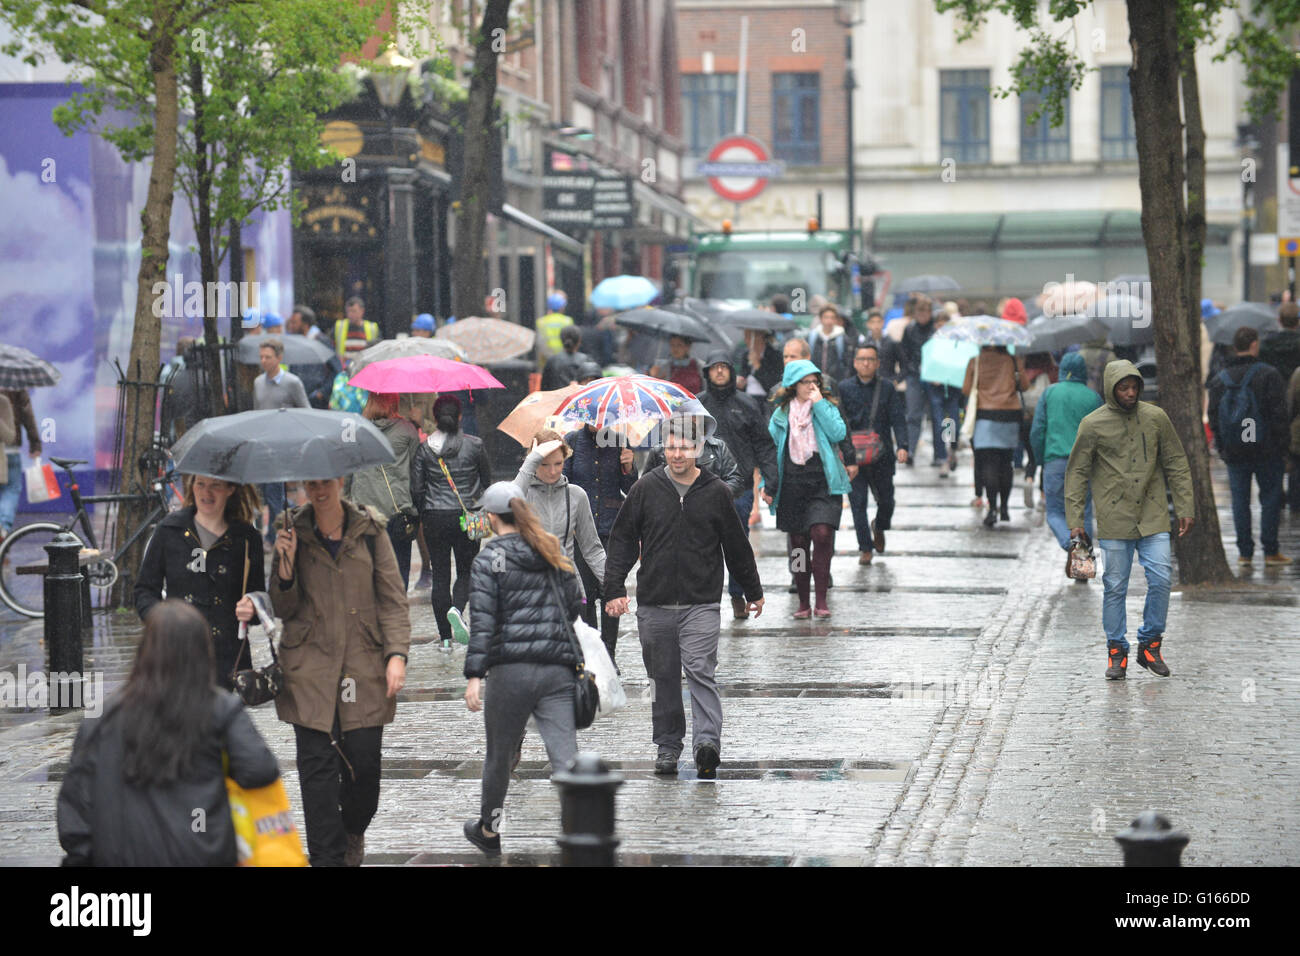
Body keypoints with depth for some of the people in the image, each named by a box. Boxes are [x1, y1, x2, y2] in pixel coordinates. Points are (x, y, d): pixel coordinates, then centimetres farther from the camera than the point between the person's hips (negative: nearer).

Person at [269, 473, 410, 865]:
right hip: (310, 670, 0)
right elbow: (283, 609, 6)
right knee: (317, 766, -5)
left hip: (364, 667, 0)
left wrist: (396, 654, -8)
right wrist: (285, 567, -11)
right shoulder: (294, 536, 6)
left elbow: (394, 599, 4)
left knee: (363, 762, -1)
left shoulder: (370, 534, 4)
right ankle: (328, 857, 2)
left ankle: (353, 832, 29)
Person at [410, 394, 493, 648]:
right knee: (466, 570, 11)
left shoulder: (424, 449, -2)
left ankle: (445, 637, 7)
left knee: (440, 575, 7)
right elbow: (487, 480, 6)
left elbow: (416, 488, -1)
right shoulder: (474, 445, -4)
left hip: (434, 519, 1)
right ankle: (456, 608, -20)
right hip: (466, 516, -1)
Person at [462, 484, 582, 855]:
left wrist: (474, 675, -12)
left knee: (498, 755, 15)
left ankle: (488, 830, 33)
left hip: (512, 670, -3)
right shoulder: (554, 554, 13)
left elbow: (482, 622, -9)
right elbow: (575, 609, 17)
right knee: (565, 757, -4)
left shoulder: (488, 560, -1)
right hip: (557, 671, 3)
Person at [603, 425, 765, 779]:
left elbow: (737, 545, 13)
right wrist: (614, 587, -1)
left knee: (701, 671, -14)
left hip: (702, 604, -2)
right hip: (654, 604, 2)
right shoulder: (646, 489, 4)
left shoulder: (715, 492, 3)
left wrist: (753, 591, 22)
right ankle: (668, 745, 19)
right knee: (663, 677, 8)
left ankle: (707, 742, -21)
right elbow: (622, 540, 8)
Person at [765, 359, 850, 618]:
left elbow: (838, 434, -12)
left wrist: (819, 403, -10)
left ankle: (821, 600, -13)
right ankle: (803, 602, 14)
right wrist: (767, 485, 5)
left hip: (823, 483, -2)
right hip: (792, 486, 2)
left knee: (822, 534, -18)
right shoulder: (780, 415, 10)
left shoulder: (827, 408, 7)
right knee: (798, 543, 3)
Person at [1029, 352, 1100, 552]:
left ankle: (1069, 542, -21)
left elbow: (1037, 432, 1)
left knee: (1055, 513, 7)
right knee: (1083, 516, 9)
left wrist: (1041, 460, 12)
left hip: (1055, 462, 0)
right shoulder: (1093, 397, 5)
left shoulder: (1049, 393, 5)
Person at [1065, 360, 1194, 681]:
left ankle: (1150, 644, 12)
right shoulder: (1093, 424, -2)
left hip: (1153, 519, 2)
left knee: (1160, 580, -5)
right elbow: (1077, 473, 2)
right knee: (1115, 586, 1)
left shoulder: (1156, 418, 4)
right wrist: (1075, 519, -3)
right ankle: (1116, 651, 13)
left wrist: (1185, 509, 5)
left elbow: (1176, 465, 9)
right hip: (1113, 520, -2)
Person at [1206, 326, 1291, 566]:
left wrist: (1222, 450, 14)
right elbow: (1279, 415, -9)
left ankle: (1244, 552, 8)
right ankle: (1270, 551, 4)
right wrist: (1282, 447, -3)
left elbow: (1214, 420, 8)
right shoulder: (1268, 375, -7)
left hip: (1234, 454, 3)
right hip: (1266, 451, -3)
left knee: (1240, 500, 8)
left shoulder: (1219, 380, 5)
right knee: (1270, 498, 4)